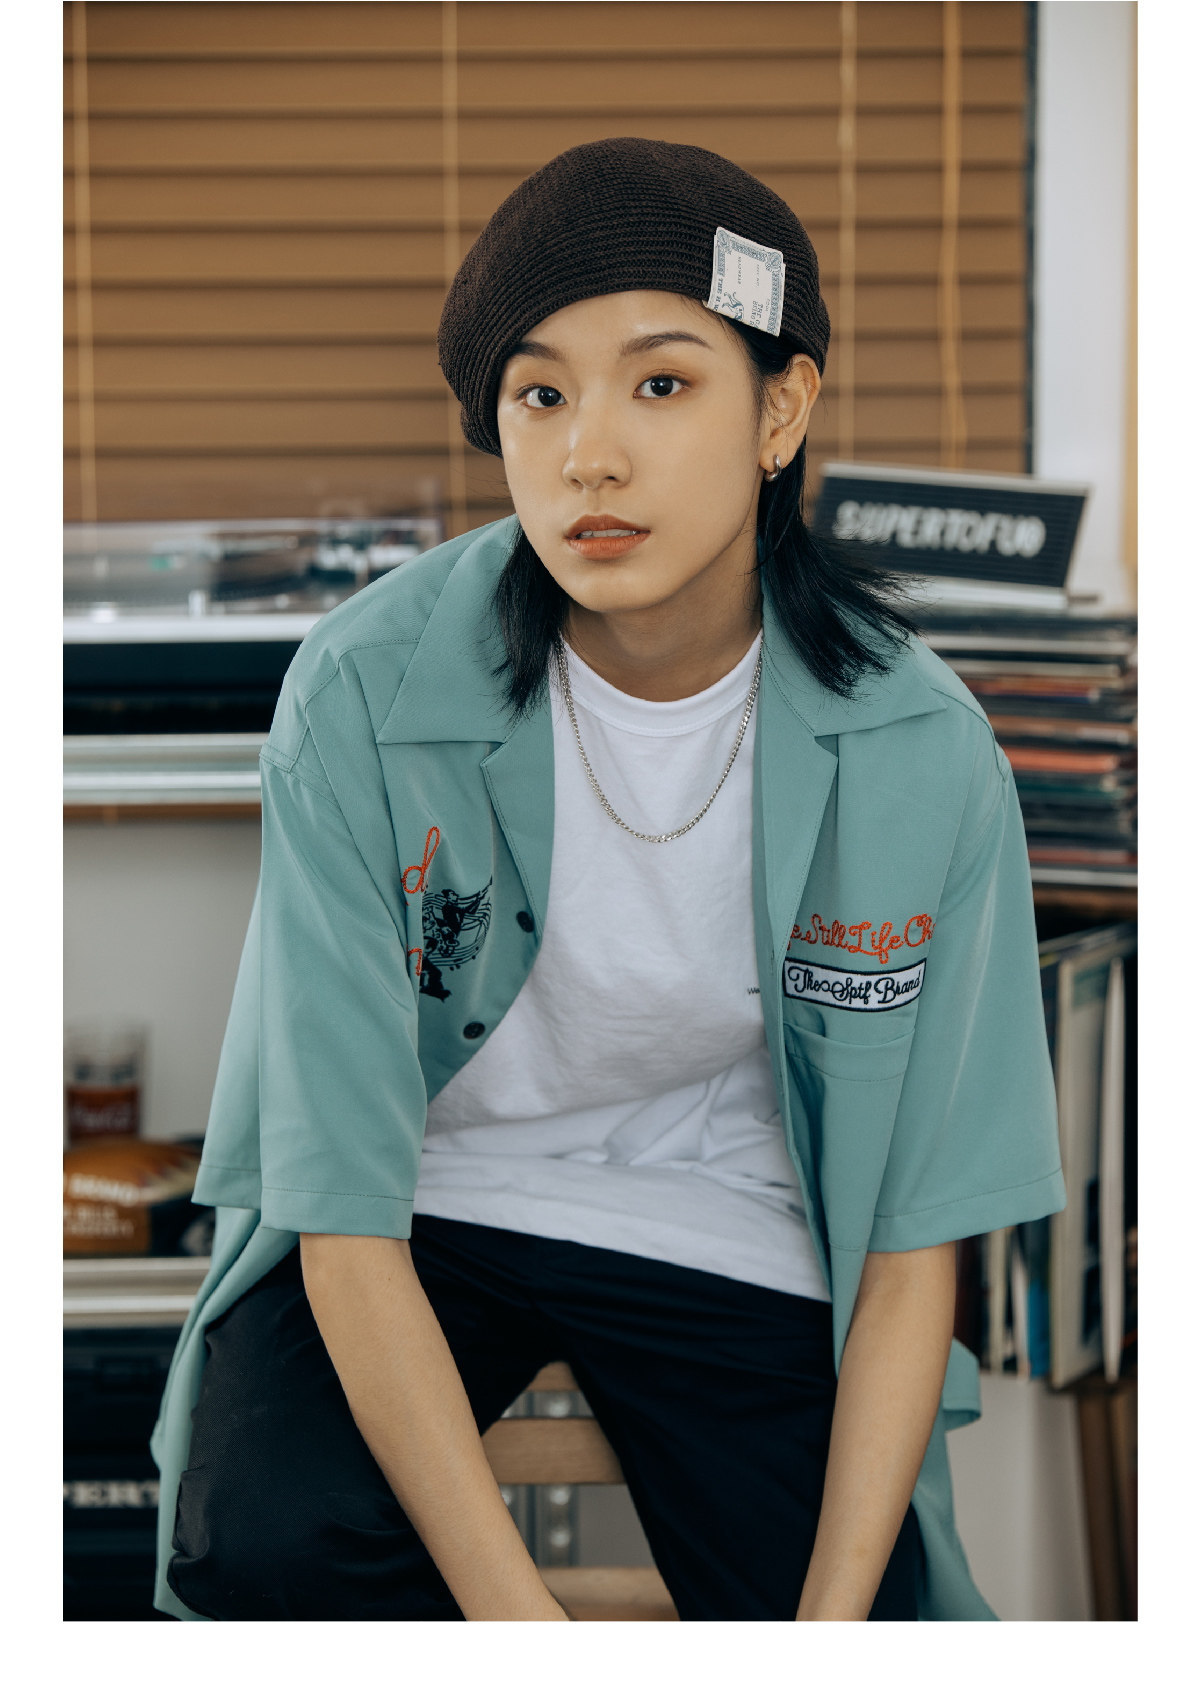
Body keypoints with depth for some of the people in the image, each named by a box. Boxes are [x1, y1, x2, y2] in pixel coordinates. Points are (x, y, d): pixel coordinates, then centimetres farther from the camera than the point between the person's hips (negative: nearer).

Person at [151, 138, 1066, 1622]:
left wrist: (833, 1623, -22)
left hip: (726, 1221, 2)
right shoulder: (368, 695, -22)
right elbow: (343, 1216, -21)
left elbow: (913, 1239, -9)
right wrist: (522, 1627, -31)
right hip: (426, 1202, -1)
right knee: (266, 1552, -30)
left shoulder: (920, 752, -16)